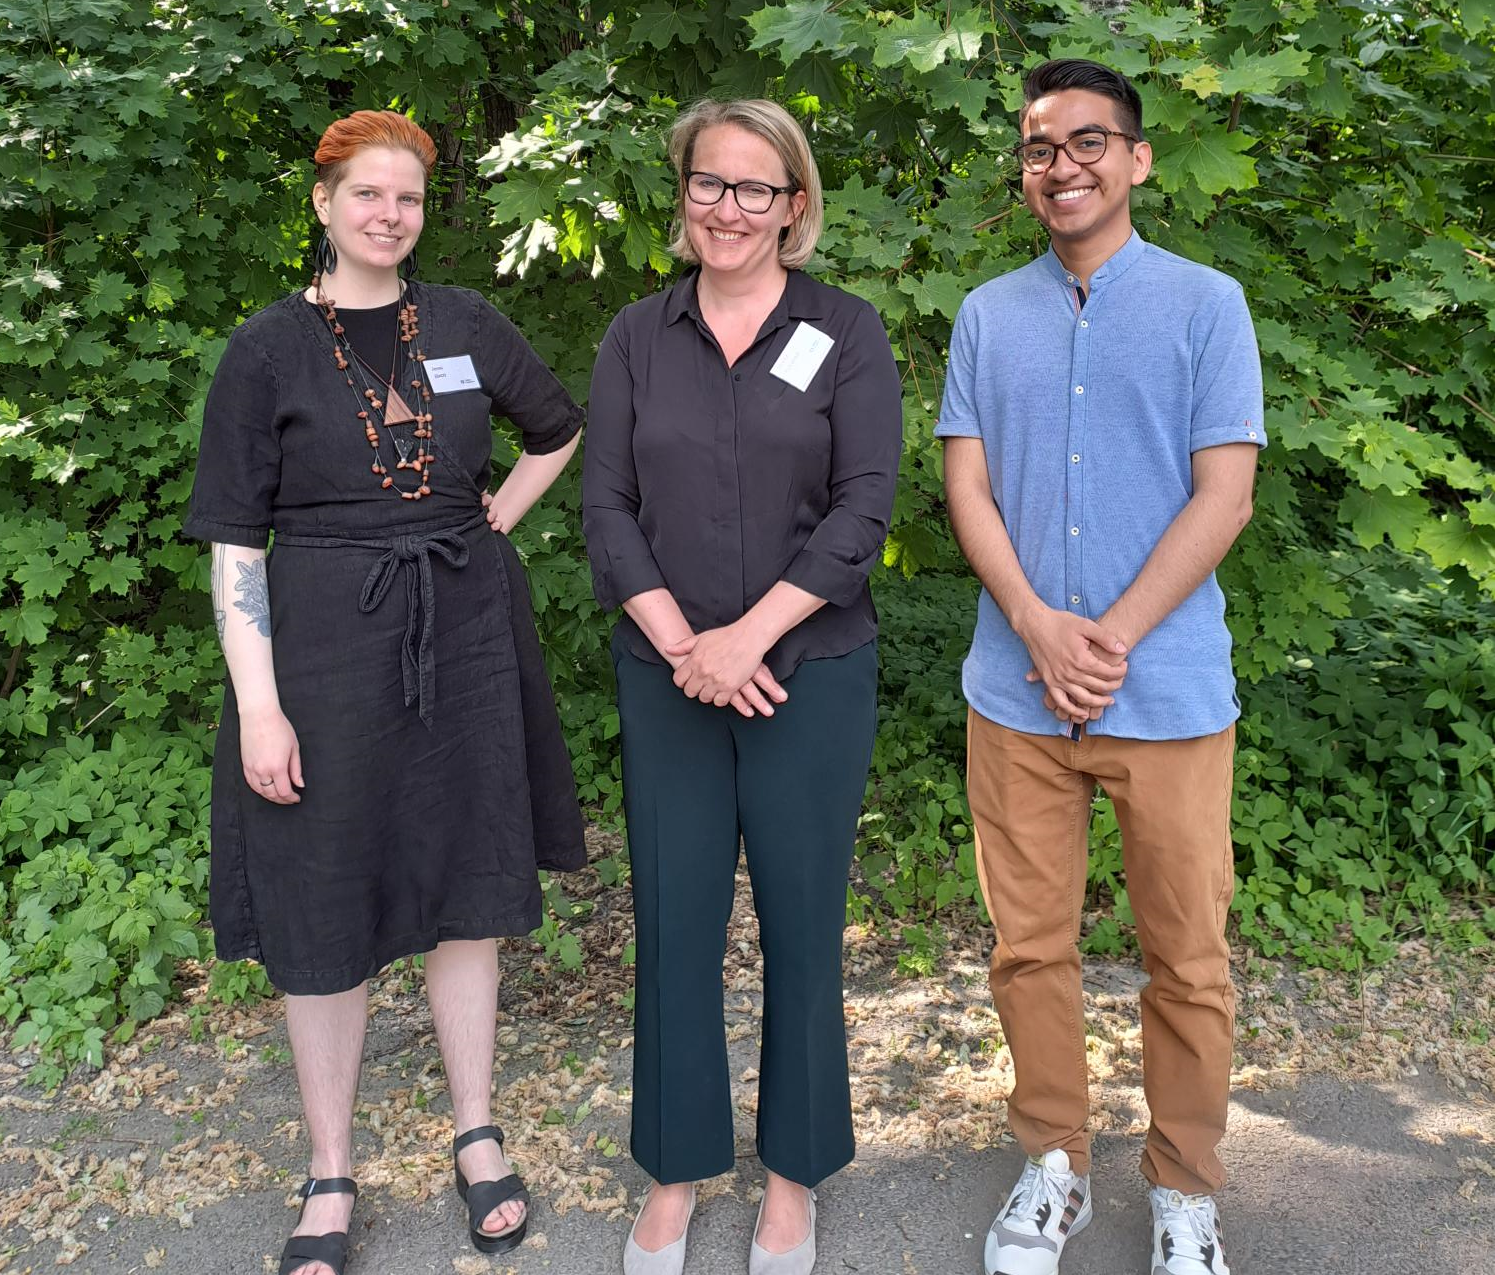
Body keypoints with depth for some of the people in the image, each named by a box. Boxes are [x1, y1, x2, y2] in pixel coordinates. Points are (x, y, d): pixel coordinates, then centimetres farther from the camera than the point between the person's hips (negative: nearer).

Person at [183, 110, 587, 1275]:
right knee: (324, 914, 5)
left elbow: (559, 430, 21)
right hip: (326, 643, -2)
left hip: (465, 636, 2)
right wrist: (258, 705, -12)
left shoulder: (466, 326, 5)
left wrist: (497, 521, 6)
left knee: (467, 889, 10)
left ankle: (478, 1137, 29)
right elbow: (234, 539, -4)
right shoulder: (268, 349, -2)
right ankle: (331, 1178, 23)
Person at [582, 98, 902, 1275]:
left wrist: (748, 636, -15)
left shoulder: (846, 331, 0)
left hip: (813, 675, -2)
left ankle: (794, 1175, 28)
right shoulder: (637, 338, 6)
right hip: (668, 681, 2)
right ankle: (677, 1168, 29)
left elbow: (864, 507, -8)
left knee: (802, 926, 8)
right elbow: (607, 507, 1)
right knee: (675, 925, 9)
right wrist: (683, 644, -12)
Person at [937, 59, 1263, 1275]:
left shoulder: (1206, 303, 3)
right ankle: (1055, 1165, 27)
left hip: (1169, 689, -2)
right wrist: (1042, 631, -10)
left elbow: (1224, 494, -4)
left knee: (1188, 956, 6)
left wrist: (1113, 639, -12)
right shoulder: (988, 315, 11)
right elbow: (967, 487, 4)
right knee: (1030, 945, 9)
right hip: (1016, 688, 2)